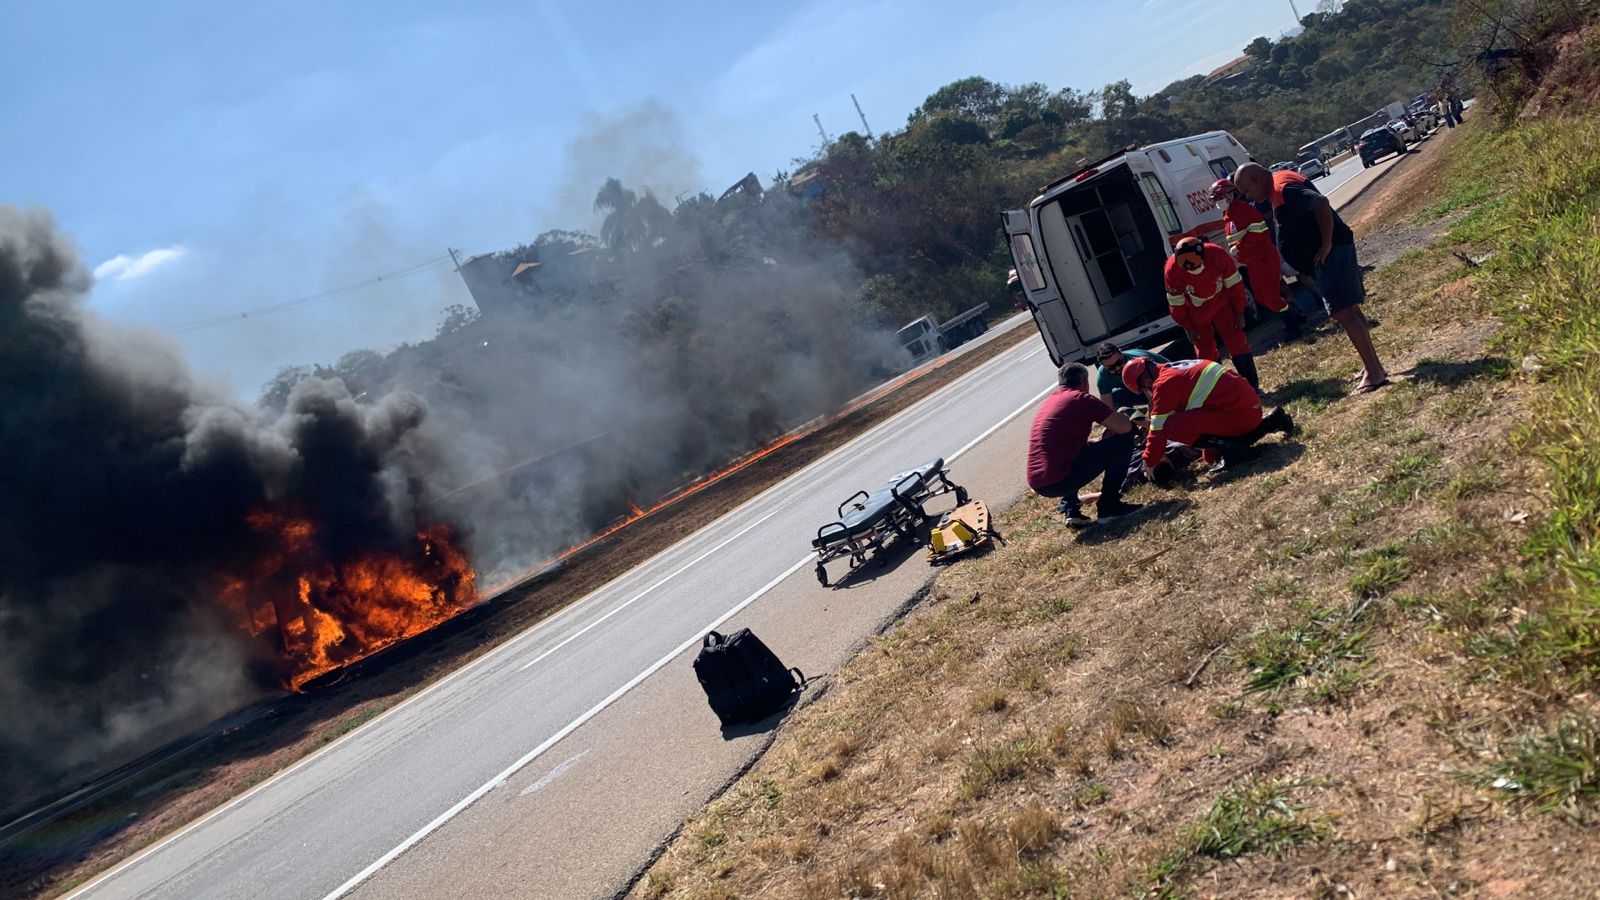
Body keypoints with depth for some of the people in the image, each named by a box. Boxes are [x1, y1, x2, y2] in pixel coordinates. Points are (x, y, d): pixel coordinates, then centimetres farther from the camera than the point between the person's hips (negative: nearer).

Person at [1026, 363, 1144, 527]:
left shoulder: (1049, 400, 21)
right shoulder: (1081, 398, -1)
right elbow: (1125, 427, -5)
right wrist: (1110, 428, 16)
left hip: (1037, 485, 8)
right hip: (1061, 481, -8)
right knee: (1124, 439, 3)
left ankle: (1069, 509, 22)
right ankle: (1108, 507, 4)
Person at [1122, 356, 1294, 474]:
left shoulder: (1163, 383, -10)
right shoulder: (1174, 370, 19)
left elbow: (1158, 429, -10)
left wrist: (1150, 463, 3)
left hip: (1237, 412, -10)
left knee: (1171, 426, -14)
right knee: (1212, 455, 25)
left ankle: (1229, 449, -12)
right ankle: (1272, 422, 20)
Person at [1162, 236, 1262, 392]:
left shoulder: (1217, 255, -30)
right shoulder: (1172, 269, -30)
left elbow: (1234, 283, -13)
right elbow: (1176, 302, -15)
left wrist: (1239, 311, -7)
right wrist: (1187, 327, -7)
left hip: (1221, 303, 0)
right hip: (1196, 312, 0)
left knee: (1237, 342, -6)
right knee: (1205, 349, 6)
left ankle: (1252, 386, -1)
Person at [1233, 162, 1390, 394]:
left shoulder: (1283, 190, -20)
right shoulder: (1278, 188, 12)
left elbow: (1322, 204, -31)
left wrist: (1326, 244, -25)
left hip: (1330, 252, -11)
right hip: (1326, 255, 11)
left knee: (1343, 312, -13)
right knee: (1349, 309, 15)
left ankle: (1374, 372, -12)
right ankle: (1372, 365, 24)